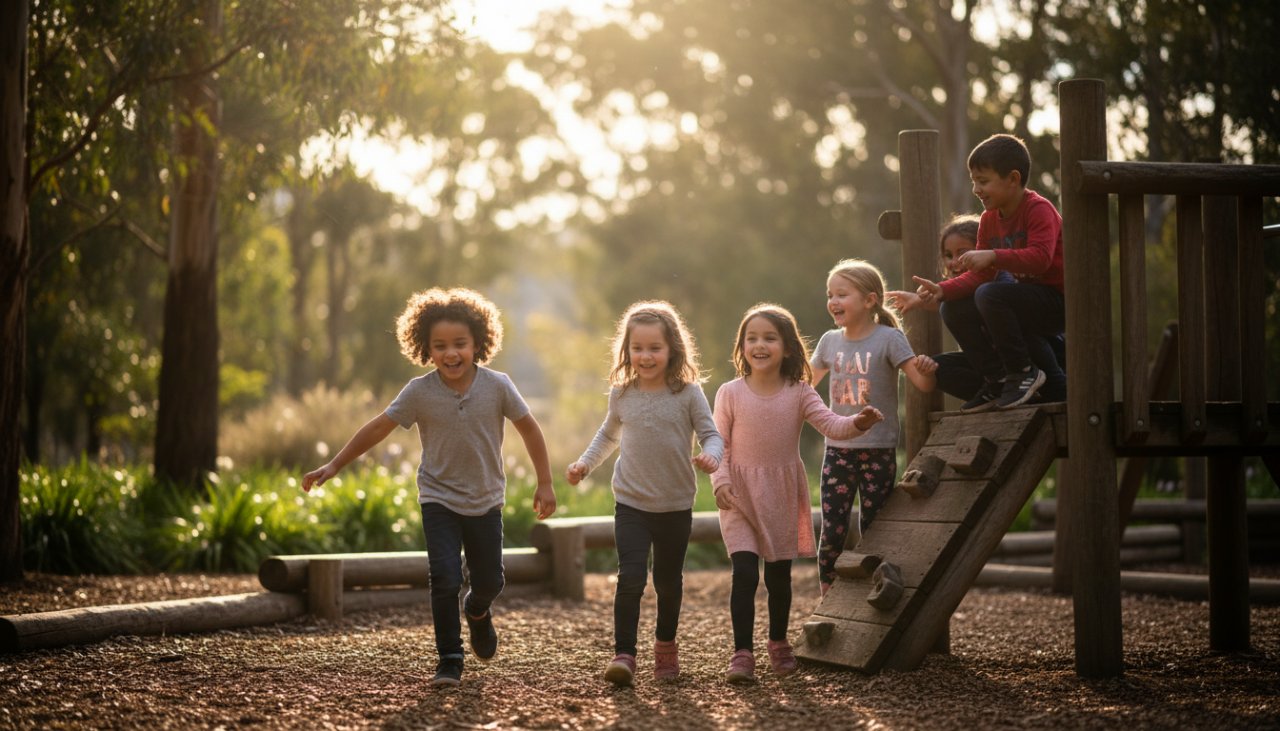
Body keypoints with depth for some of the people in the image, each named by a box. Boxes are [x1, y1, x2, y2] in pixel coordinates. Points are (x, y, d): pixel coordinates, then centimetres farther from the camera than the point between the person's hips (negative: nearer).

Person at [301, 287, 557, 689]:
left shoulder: (497, 386, -14)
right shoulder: (420, 392, -14)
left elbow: (529, 428, -1)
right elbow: (378, 429, -6)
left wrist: (545, 483, 0)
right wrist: (333, 467, -7)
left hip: (486, 500, 2)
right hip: (439, 499, -2)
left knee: (490, 581, 12)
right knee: (445, 579, -15)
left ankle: (477, 612, 48)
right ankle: (449, 660, -2)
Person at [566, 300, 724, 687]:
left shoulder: (688, 393, -7)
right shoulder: (622, 394, 1)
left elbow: (711, 434, -6)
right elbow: (609, 434, 19)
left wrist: (711, 455, -28)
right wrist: (584, 463, 8)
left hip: (676, 506, 0)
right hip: (631, 504, 0)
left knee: (669, 581, 14)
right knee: (630, 577, -15)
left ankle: (666, 644, 35)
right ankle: (623, 654, -13)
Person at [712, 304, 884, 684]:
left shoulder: (799, 394, -3)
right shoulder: (730, 393, -5)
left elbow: (831, 425, -14)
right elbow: (719, 444, -2)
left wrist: (858, 422, -34)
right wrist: (721, 481, -16)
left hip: (784, 495, 2)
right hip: (741, 495, -2)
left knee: (780, 575, 12)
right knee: (745, 572, -14)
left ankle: (778, 643, 32)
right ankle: (742, 652, -9)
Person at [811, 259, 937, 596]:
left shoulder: (889, 338, -7)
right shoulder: (830, 341, 7)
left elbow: (923, 383, -13)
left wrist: (926, 369, -34)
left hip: (878, 450, -3)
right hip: (838, 449, 4)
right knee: (832, 533, -1)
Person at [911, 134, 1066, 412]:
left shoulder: (1038, 209, -15)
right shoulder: (989, 220, 9)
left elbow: (1040, 258, -31)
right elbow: (979, 275, 7)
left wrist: (993, 256, -40)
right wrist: (942, 290, -9)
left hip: (1058, 302, -9)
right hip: (1030, 300, 9)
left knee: (989, 295, -30)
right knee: (954, 311, -2)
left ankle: (1024, 372, -16)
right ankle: (997, 381, 2)